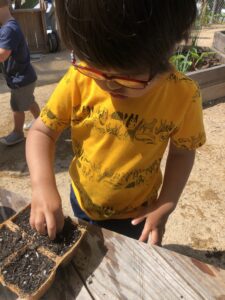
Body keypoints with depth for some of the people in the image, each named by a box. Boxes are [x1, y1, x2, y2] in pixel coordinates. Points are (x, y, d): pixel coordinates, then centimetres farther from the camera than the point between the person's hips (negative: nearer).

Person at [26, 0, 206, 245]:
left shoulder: (183, 95, -22)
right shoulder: (80, 78, -23)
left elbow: (182, 152, -8)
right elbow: (42, 131, -15)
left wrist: (165, 206, -15)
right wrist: (43, 184, -31)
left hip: (135, 213, -1)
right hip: (82, 201, 2)